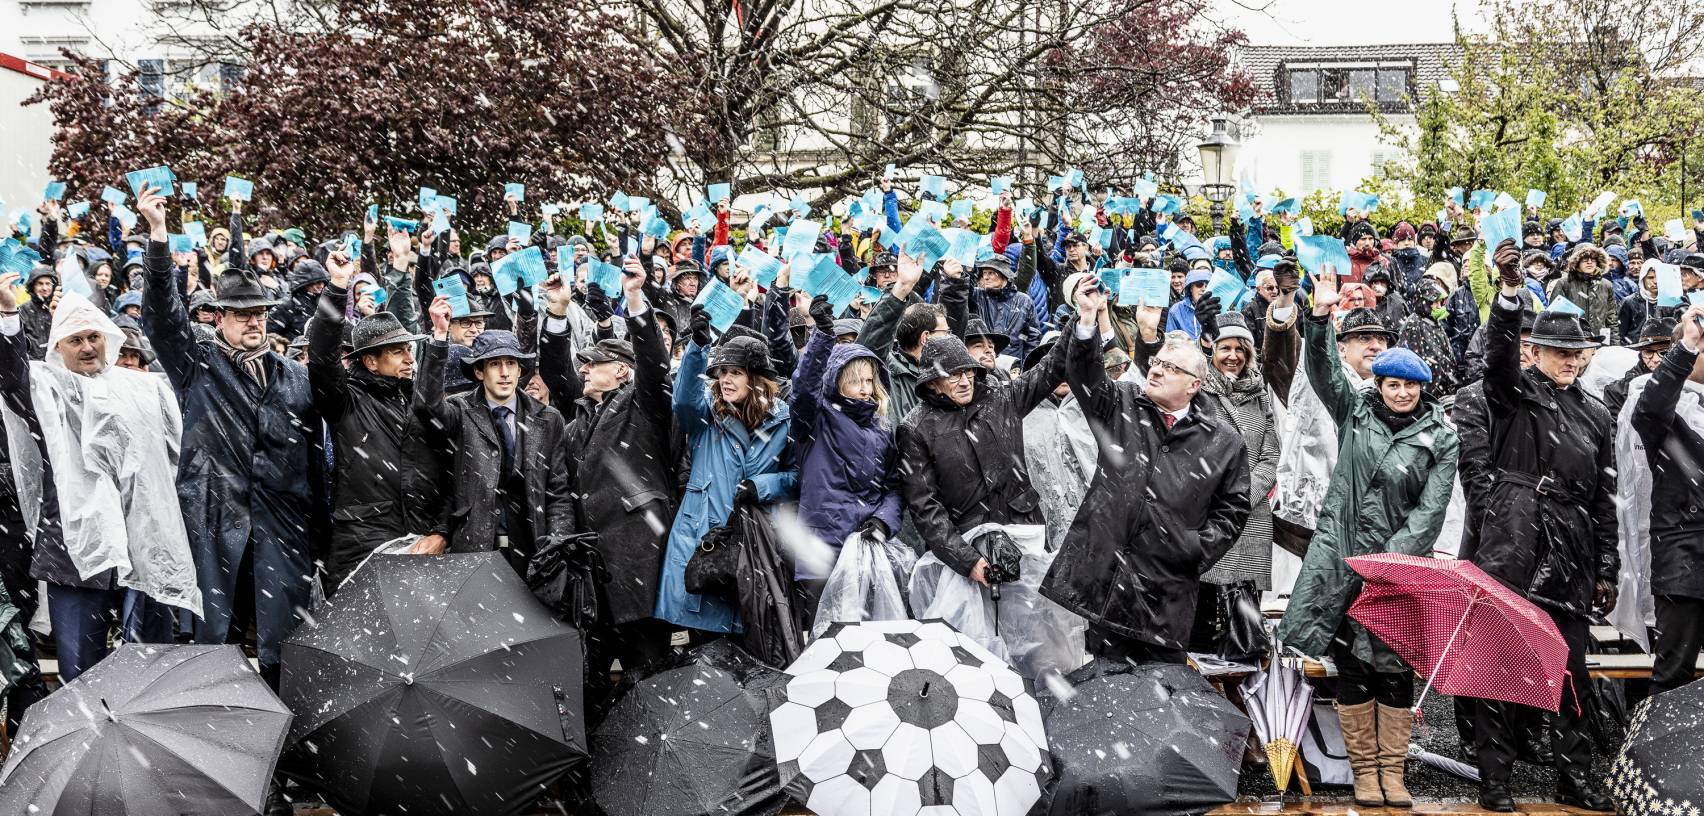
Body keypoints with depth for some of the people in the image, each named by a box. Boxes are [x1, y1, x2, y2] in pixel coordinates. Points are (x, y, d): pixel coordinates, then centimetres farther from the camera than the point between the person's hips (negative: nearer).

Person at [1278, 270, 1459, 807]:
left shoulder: (1441, 439, 3)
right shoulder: (1356, 411, 9)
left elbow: (1431, 508, -4)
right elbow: (1324, 370, 0)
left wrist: (1391, 556, -14)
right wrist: (1321, 316, -15)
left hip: (1399, 561, -1)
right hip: (1340, 556, 1)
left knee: (1394, 667, 2)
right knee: (1351, 666, 2)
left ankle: (1392, 769, 13)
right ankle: (1364, 769, 12)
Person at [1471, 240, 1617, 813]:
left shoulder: (1597, 418, 17)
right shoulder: (1515, 392, 6)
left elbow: (1604, 502, 17)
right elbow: (1499, 351, -17)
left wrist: (1606, 571, 13)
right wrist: (1509, 291, -33)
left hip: (1570, 560, 4)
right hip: (1511, 551, -4)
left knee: (1570, 669, 8)